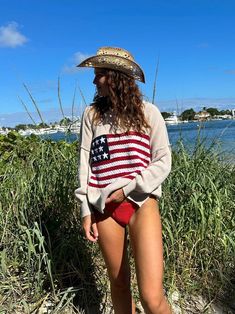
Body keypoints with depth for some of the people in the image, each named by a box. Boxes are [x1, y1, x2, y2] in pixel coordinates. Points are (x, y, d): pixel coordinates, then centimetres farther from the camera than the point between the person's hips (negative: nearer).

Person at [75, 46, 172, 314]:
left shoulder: (148, 112, 1)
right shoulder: (92, 114, 6)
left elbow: (163, 162, -1)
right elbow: (85, 163, 4)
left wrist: (128, 189, -12)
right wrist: (86, 210, 0)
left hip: (142, 204, -2)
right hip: (104, 207, 3)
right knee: (118, 282, 15)